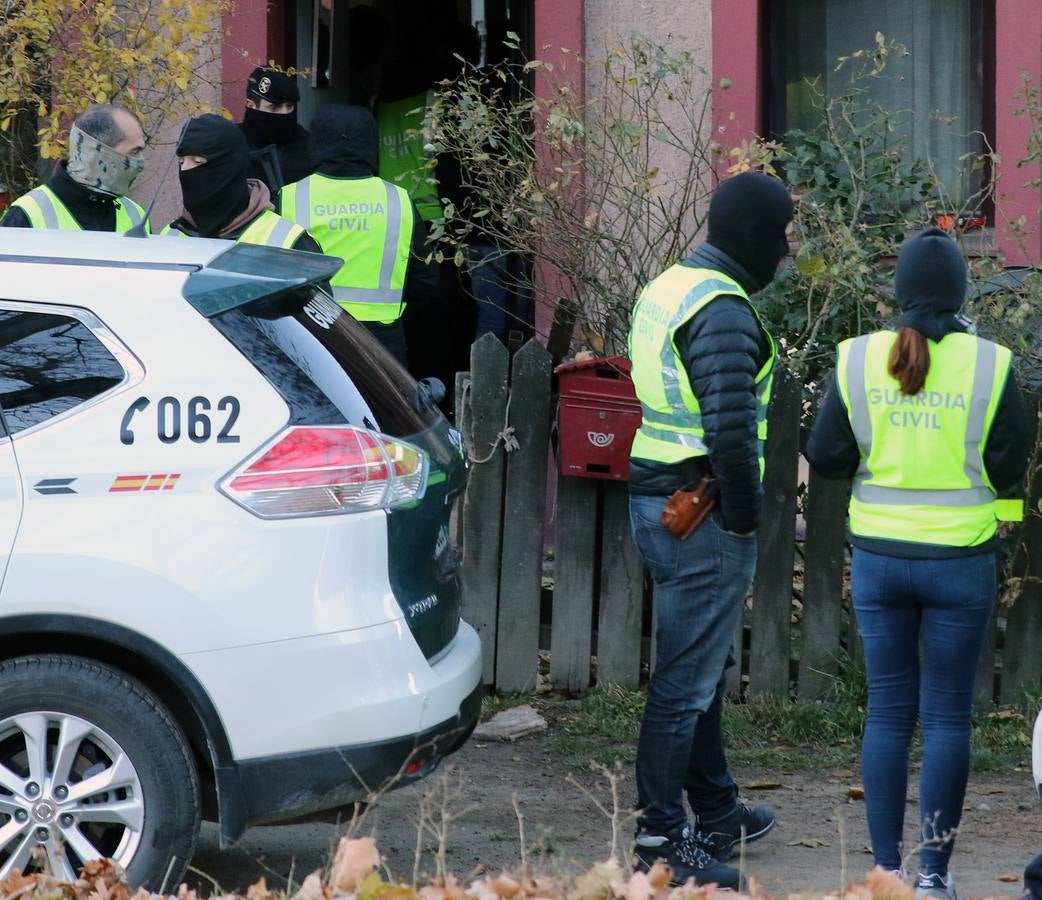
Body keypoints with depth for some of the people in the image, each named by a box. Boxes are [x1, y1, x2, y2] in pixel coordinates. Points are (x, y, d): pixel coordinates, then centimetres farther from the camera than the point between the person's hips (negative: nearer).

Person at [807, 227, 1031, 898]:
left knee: (888, 711, 10)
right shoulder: (990, 366, -10)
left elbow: (825, 457, -1)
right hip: (959, 560, -2)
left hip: (879, 558, 2)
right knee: (948, 716, 6)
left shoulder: (858, 360, -5)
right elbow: (1010, 467, -4)